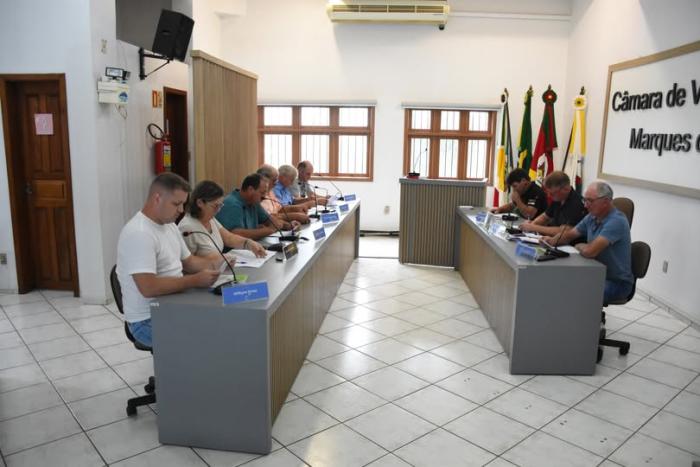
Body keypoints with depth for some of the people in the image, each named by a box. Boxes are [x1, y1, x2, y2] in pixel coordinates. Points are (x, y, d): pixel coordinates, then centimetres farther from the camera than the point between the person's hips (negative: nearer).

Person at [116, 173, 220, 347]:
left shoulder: (169, 225, 8)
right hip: (148, 321, -9)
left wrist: (214, 264, -3)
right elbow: (149, 287, -30)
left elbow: (188, 261, 16)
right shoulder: (138, 234, -23)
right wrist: (196, 280, -25)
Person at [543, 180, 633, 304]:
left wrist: (579, 246, -9)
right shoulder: (592, 217, 4)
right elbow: (570, 234, 18)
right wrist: (553, 240, -4)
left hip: (617, 282, -8)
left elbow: (589, 251, -33)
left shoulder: (616, 221, -23)